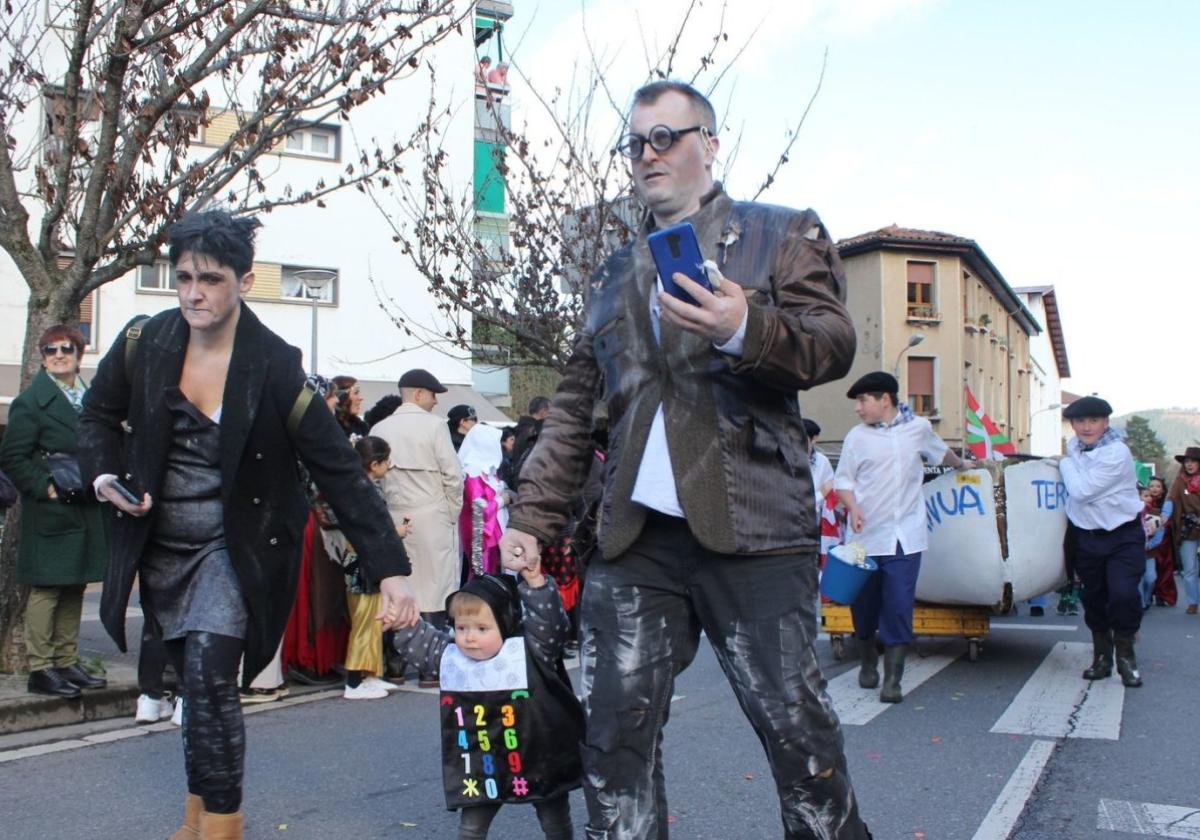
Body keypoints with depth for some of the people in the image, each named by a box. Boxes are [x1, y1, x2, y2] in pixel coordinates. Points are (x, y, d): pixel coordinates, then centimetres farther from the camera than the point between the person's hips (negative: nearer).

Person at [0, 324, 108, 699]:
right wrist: (45, 488, -16)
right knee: (46, 590, -2)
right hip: (49, 513, -7)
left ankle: (67, 662, 22)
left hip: (86, 511, 7)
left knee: (75, 588, 12)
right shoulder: (31, 401, -6)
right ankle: (40, 670, 6)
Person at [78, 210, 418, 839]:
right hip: (160, 546, 4)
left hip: (234, 547, -4)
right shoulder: (145, 342, -7)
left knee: (209, 681, -15)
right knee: (195, 685, 15)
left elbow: (340, 472, -19)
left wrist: (391, 571, -24)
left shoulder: (274, 367, -18)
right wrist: (105, 474, -12)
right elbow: (98, 416, 10)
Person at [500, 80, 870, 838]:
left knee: (797, 726, 0)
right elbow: (575, 407, 20)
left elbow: (835, 344, -3)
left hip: (752, 527, -4)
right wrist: (533, 515, 11)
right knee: (616, 734, 4)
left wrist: (746, 329, -23)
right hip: (635, 535, 4)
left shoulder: (786, 234, 10)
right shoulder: (614, 273, 22)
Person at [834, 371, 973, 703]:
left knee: (898, 607, -7)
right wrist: (853, 508, -14)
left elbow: (940, 451, 27)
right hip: (865, 535, 0)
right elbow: (843, 480, 4)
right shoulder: (857, 437, 2)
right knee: (864, 604, 8)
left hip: (904, 537, 0)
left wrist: (963, 464, 44)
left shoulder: (918, 427, 6)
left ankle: (892, 681, 0)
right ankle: (868, 662, 32)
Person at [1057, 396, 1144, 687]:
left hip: (1123, 537, -6)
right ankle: (1102, 655, 29)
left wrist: (1066, 464, -10)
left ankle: (1125, 655, 5)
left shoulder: (1116, 453, -20)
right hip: (1085, 537, 6)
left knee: (1123, 594, -18)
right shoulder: (1074, 445, 4)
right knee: (1093, 598, 11)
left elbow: (1081, 490, -23)